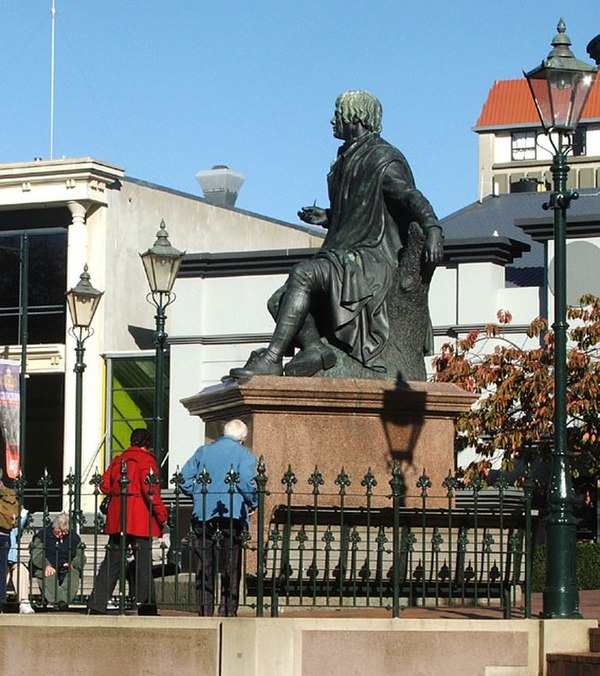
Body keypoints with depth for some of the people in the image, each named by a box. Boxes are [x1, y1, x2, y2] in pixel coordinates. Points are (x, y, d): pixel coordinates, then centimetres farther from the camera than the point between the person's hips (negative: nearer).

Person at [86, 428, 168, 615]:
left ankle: (96, 605, 5)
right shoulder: (146, 460, -5)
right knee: (143, 564, -1)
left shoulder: (118, 459, 13)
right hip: (139, 520, -6)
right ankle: (146, 607, -2)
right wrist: (162, 515, -10)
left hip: (116, 519, 6)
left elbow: (105, 485, 9)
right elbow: (150, 490, -14)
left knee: (111, 563, 8)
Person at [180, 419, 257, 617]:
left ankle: (205, 611, 7)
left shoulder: (203, 451, 13)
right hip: (231, 516, -3)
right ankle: (228, 611, -3)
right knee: (230, 568, 2)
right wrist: (253, 504, 0)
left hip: (203, 514, 3)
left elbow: (184, 479, 5)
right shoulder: (244, 454, 1)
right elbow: (247, 482, -15)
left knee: (204, 567, 8)